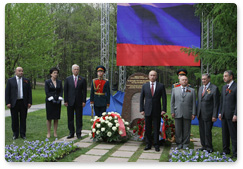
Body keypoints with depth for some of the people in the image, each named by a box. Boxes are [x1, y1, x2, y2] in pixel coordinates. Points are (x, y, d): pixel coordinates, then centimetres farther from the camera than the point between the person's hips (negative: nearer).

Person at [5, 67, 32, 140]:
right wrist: (8, 103, -8)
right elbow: (7, 92, 0)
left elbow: (29, 92, 7)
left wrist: (29, 102, -1)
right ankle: (15, 134, 16)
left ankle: (23, 134, 15)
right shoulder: (10, 80, 2)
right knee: (14, 119, 5)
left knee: (23, 119, 6)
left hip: (23, 103, 1)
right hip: (14, 103, -1)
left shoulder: (26, 81, 7)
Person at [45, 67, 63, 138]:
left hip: (57, 101, 3)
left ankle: (55, 133, 10)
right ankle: (48, 133, 8)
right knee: (49, 118, 0)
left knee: (56, 118, 4)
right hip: (49, 102, -3)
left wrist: (59, 99, -8)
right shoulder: (47, 82, 0)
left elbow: (61, 91, 6)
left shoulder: (59, 82, 10)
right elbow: (47, 92, -7)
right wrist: (52, 99, -15)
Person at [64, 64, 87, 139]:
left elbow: (84, 91, 3)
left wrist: (84, 101, -4)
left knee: (79, 118, 3)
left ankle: (78, 133, 11)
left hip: (79, 102, -1)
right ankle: (71, 133, 16)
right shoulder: (68, 79, 5)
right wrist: (65, 101, -1)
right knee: (70, 118, 6)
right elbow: (65, 90, 5)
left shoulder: (82, 80, 3)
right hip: (70, 101, 1)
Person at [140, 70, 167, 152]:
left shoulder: (161, 86, 3)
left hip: (157, 111, -1)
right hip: (147, 110, 1)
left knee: (156, 128, 3)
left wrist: (164, 110, -6)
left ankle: (156, 145, 12)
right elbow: (142, 98, 8)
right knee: (147, 128, 6)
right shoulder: (145, 86, 7)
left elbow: (164, 98, 2)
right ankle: (148, 144, 16)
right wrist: (142, 109, 1)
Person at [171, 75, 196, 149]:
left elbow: (194, 103, 5)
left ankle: (185, 145, 14)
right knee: (178, 130, 3)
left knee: (186, 130, 3)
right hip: (177, 114, 1)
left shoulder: (192, 90, 8)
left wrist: (193, 113, -2)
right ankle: (179, 144, 14)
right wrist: (172, 112, 1)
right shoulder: (175, 90, 10)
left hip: (187, 114, -1)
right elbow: (172, 102, 9)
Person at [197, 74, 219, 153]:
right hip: (200, 114, 7)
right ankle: (204, 146, 22)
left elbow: (216, 103, -10)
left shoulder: (214, 88, -8)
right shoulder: (201, 88, 14)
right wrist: (197, 113, 13)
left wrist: (214, 116, -13)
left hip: (208, 114, -6)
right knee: (202, 131, 10)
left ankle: (209, 148, 10)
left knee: (207, 131, -3)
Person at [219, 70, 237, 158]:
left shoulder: (236, 87, -9)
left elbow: (238, 102, -13)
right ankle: (226, 150, 25)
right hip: (224, 115, 8)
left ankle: (235, 153, 6)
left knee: (233, 135, -2)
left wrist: (235, 114, -17)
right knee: (224, 134, 14)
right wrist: (220, 113, 15)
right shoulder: (224, 87, 16)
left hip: (232, 115, -7)